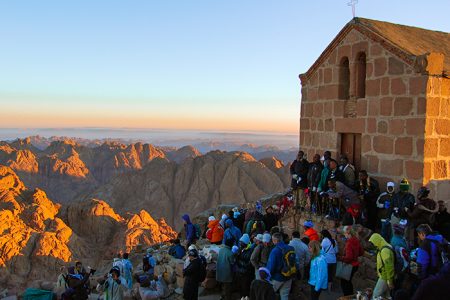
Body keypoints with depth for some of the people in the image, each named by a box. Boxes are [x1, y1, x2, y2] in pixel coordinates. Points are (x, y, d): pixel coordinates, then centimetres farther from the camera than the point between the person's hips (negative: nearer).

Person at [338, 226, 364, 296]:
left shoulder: (349, 243, -24)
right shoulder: (356, 241, 1)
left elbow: (349, 257, -26)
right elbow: (361, 252, 13)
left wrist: (341, 258, -12)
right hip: (355, 264, 9)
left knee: (344, 283, 5)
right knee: (348, 282, 25)